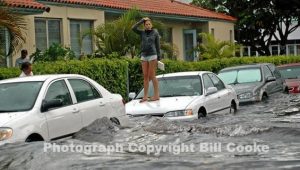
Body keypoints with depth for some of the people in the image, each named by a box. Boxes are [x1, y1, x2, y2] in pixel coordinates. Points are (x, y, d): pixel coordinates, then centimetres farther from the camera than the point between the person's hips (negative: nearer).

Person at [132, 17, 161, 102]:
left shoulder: (155, 33, 4)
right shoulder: (142, 33, 11)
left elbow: (157, 46, 3)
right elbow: (133, 28, -5)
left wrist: (159, 58, -3)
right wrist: (142, 20, -1)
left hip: (152, 55, -4)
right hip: (144, 56, 4)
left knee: (152, 76, -7)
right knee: (145, 76, 3)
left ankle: (156, 95, -3)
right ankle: (145, 96, 3)